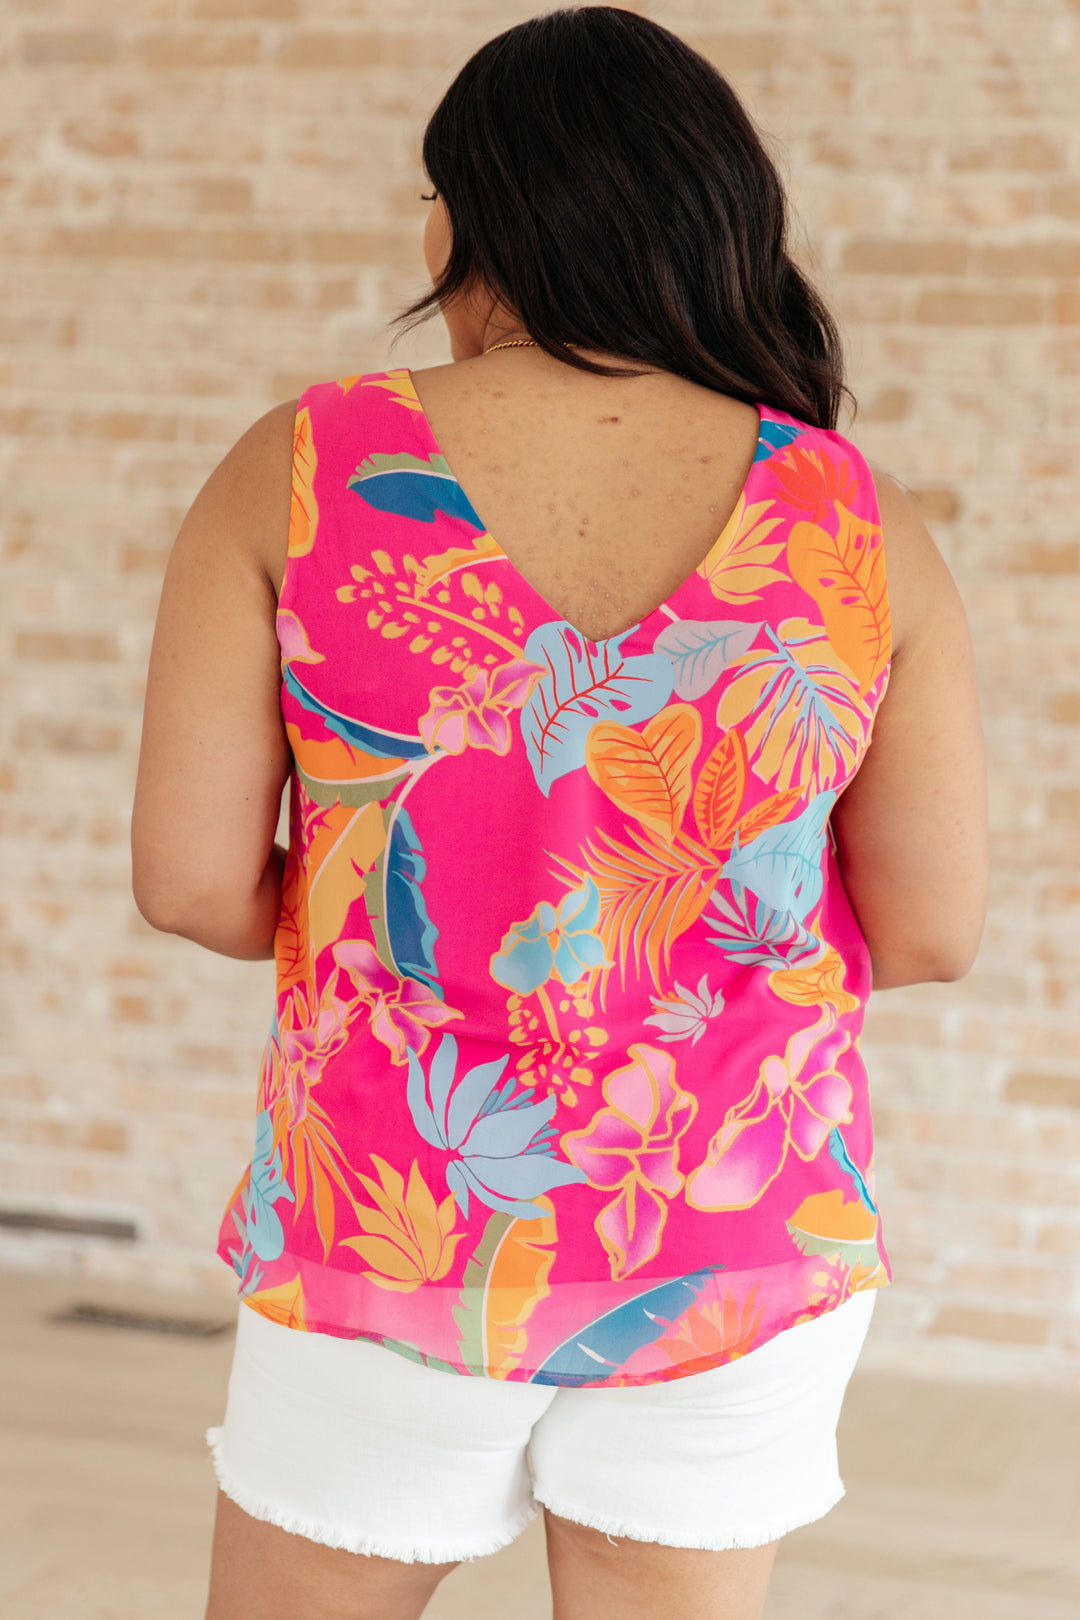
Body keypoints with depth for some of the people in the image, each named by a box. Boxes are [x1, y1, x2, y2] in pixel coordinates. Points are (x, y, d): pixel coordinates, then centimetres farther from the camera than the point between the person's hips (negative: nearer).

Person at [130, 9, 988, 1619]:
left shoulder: (300, 475, -11)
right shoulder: (857, 528, -8)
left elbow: (188, 876, -11)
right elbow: (933, 929, -3)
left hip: (396, 1228, -1)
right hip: (730, 1246, 1)